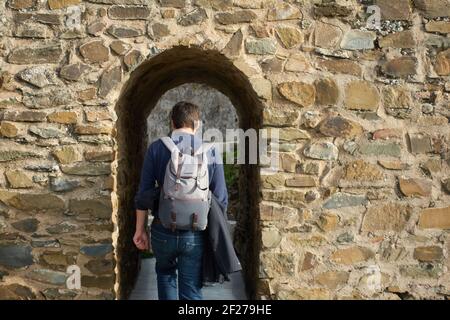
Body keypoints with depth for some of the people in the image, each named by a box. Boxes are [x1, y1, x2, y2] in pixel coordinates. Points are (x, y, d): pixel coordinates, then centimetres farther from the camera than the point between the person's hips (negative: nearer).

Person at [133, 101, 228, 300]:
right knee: (191, 291, 9)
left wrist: (140, 229, 6)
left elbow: (143, 193, -3)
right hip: (195, 234, 0)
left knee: (165, 274, 27)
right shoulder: (211, 152, -1)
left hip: (163, 230, 1)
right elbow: (221, 198, -1)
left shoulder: (156, 148, -3)